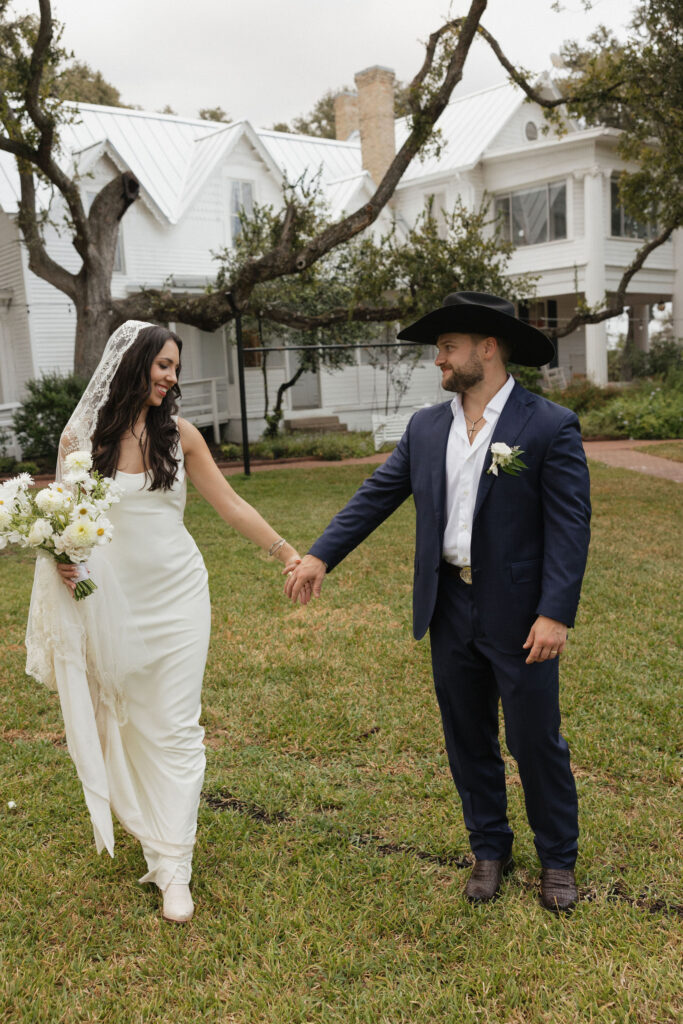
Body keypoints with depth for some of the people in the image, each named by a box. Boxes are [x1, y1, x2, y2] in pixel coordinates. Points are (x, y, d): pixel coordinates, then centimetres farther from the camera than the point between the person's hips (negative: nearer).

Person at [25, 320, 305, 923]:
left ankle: (173, 866, 7)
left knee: (173, 727, 0)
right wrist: (60, 557, -14)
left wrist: (289, 553, -2)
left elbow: (230, 504, 3)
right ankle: (149, 823, 37)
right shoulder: (80, 437, -2)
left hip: (175, 598, 0)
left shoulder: (179, 434, 0)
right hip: (110, 602, 0)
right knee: (123, 723, 12)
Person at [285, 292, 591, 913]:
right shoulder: (426, 429, 5)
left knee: (536, 741, 8)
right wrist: (321, 555, -1)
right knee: (469, 741, 15)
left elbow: (570, 526, -13)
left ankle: (558, 860, 29)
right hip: (450, 610, 5)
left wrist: (555, 613, -20)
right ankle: (490, 850, 34)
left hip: (521, 616, -5)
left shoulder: (551, 427, -10)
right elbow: (376, 496, 7)